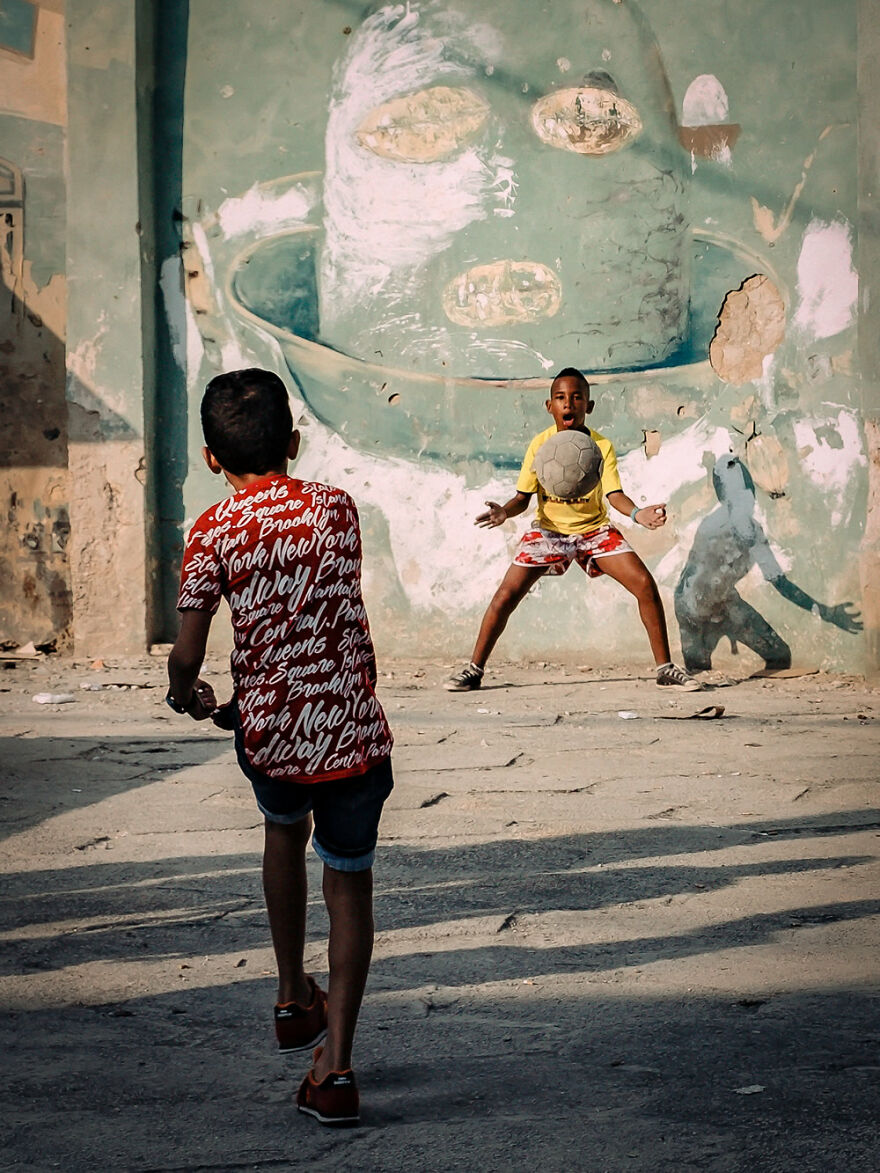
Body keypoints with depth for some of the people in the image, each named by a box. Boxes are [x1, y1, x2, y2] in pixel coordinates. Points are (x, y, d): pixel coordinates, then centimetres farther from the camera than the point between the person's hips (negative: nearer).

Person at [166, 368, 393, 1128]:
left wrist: (188, 696, 16)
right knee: (349, 885, 10)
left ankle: (294, 999, 39)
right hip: (353, 730, 0)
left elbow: (187, 655, -7)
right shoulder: (337, 509, 3)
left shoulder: (213, 534, -6)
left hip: (269, 734, 0)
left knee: (285, 827, 32)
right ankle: (335, 1066, 0)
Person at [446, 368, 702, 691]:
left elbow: (614, 493, -20)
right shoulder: (540, 444, -12)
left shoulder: (602, 446, -13)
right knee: (506, 595, -13)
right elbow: (523, 496, -8)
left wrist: (637, 512, -42)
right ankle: (474, 669, 3)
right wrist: (505, 511, -31)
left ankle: (665, 668, -1)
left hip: (595, 529, 0)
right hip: (549, 530, 0)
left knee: (645, 585, -15)